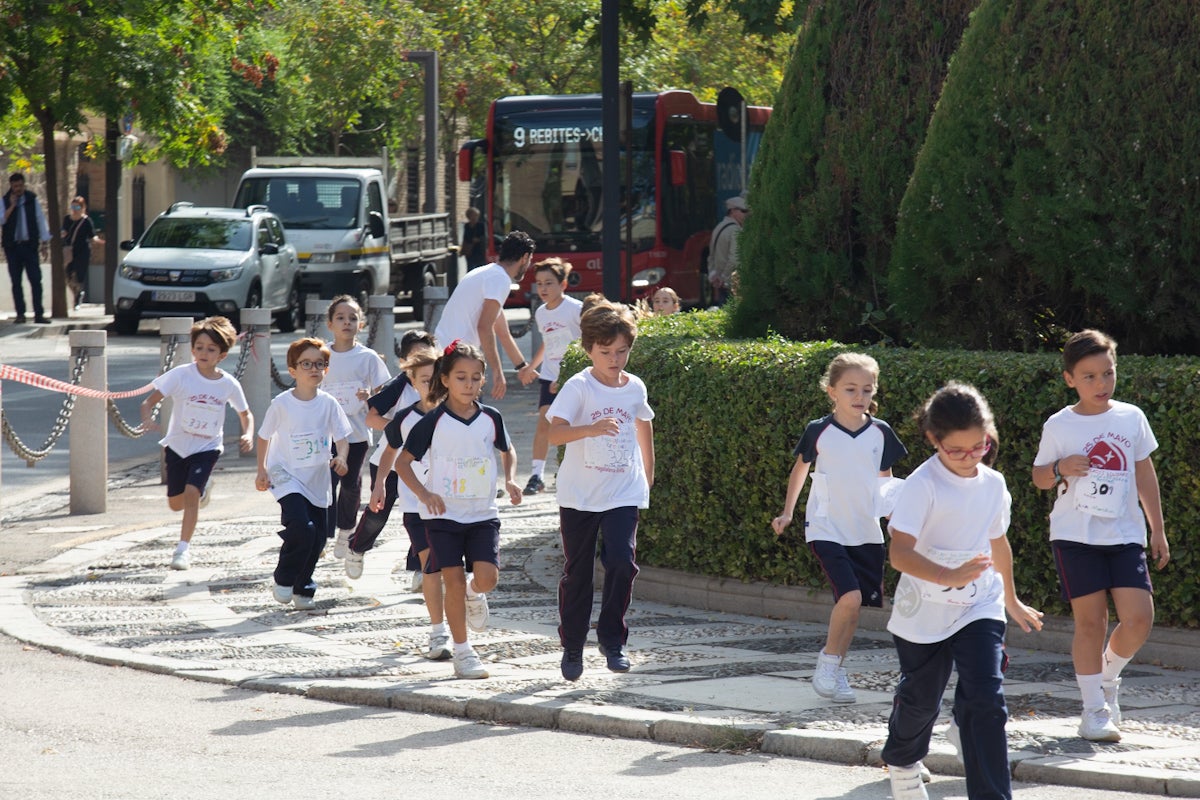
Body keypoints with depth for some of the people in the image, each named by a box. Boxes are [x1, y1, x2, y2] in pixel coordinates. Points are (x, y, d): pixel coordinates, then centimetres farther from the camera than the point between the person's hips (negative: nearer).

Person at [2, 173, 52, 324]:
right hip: (12, 246, 0)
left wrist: (44, 243, 4)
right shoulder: (5, 201, 3)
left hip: (30, 245, 0)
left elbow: (41, 219, 7)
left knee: (36, 280, -5)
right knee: (16, 282, 2)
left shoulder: (32, 200, 4)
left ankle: (39, 314, -5)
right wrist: (11, 206, -15)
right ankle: (20, 314, 8)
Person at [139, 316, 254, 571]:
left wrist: (248, 435, -12)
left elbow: (245, 414, 8)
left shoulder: (229, 384, -8)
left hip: (207, 447, -1)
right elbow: (150, 401, -13)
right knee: (175, 503, 11)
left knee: (191, 493, -20)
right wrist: (147, 419, -35)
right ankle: (201, 492, 47)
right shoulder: (181, 375, -14)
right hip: (178, 444, 1)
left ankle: (183, 549, -9)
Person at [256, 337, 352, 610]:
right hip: (287, 477, -4)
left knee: (318, 537, 5)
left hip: (318, 480, 4)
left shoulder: (328, 404, -2)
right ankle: (283, 581, -2)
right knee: (301, 528, -22)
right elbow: (264, 437, 4)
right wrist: (262, 471, 3)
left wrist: (341, 457, -21)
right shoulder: (282, 404, -8)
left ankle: (303, 588, 23)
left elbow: (342, 437, 0)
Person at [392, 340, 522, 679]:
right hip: (444, 513, -2)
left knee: (487, 577, -13)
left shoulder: (491, 418, 2)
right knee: (454, 581, -4)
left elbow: (508, 450, 22)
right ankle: (462, 653, 6)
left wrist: (510, 480, 4)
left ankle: (473, 595, 25)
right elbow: (402, 462, -3)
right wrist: (424, 494, -16)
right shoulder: (433, 422, -7)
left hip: (483, 513, 2)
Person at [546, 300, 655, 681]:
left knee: (622, 561, -16)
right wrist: (592, 429, -41)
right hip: (579, 494, -2)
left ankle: (611, 638, -1)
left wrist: (648, 475, 32)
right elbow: (555, 433, -24)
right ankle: (572, 645, 23)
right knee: (577, 571, 8)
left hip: (623, 493, 2)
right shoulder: (578, 387, -11)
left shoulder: (635, 388, 3)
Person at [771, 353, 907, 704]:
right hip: (826, 528, -4)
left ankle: (834, 671, 21)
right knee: (850, 596, -20)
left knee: (855, 603, 5)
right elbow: (800, 469, 10)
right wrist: (787, 512, 12)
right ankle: (828, 663, -1)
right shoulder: (819, 431, -7)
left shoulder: (880, 433, 1)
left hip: (867, 532, 4)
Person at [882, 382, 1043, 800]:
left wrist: (1011, 600, 30)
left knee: (985, 699, -13)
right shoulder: (922, 485, -19)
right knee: (921, 698, 17)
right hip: (924, 612, -3)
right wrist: (949, 576, -44)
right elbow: (900, 552, -29)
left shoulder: (993, 485, -1)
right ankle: (902, 761, 48)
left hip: (979, 609, 3)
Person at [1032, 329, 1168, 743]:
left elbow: (1145, 474, 14)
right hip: (1075, 536, -2)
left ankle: (1108, 677, 20)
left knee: (1139, 618, -9)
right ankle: (1094, 709, 6)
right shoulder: (1059, 426, -1)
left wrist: (1158, 530, 14)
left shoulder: (1131, 418, 6)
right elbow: (1039, 477, 8)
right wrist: (1060, 468, -15)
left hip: (1125, 535, 2)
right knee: (1091, 621, -4)